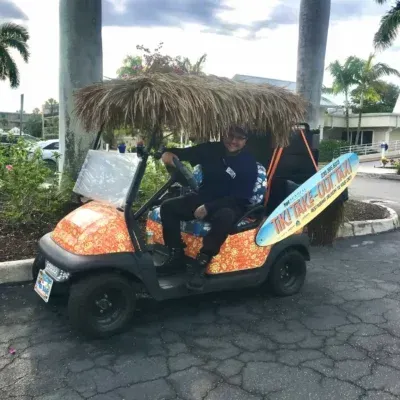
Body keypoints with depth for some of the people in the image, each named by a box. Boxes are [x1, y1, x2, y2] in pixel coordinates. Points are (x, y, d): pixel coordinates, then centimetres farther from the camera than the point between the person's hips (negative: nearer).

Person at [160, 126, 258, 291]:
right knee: (168, 206, -13)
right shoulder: (211, 149, 0)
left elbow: (240, 197, -18)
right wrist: (169, 152, -22)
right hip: (202, 198, 5)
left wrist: (209, 207, -28)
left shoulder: (249, 163, -12)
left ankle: (201, 263, -29)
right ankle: (176, 254, -6)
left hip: (230, 205, -5)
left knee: (225, 216, -40)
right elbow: (185, 152, 5)